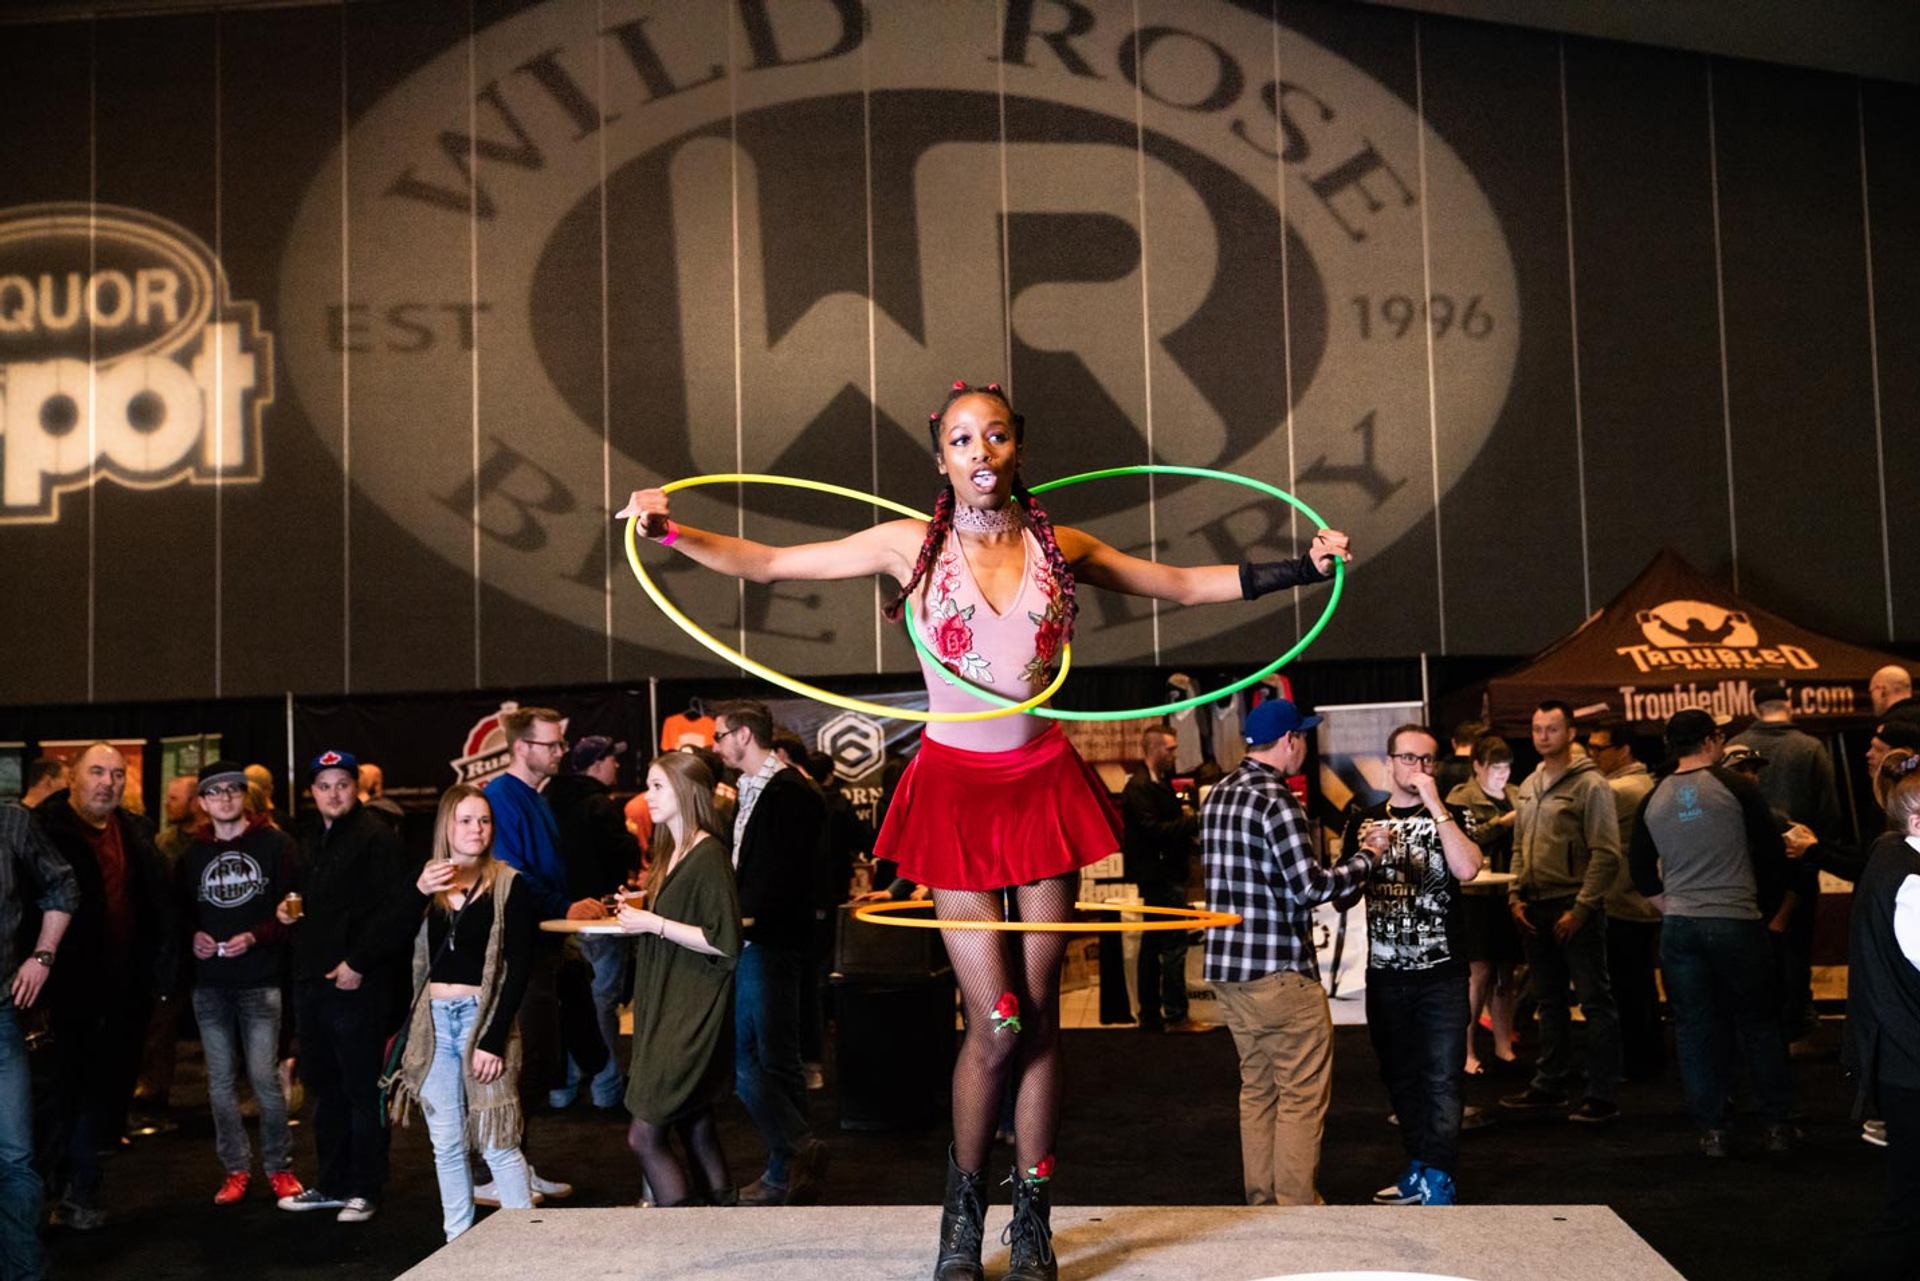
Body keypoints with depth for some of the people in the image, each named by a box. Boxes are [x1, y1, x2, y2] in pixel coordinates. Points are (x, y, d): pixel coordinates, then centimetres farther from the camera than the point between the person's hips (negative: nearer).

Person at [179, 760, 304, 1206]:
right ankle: (235, 1168, 19)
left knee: (264, 1077, -6)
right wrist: (193, 937, -3)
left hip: (260, 980, -4)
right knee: (221, 1081, 8)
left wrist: (255, 938, -18)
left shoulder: (274, 844, 0)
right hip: (210, 984, 4)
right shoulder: (192, 854, 12)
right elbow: (180, 912, 17)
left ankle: (279, 1165, 10)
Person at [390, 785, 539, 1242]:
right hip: (433, 1021, 4)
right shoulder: (425, 882, 9)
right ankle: (457, 1243, 19)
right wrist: (418, 894, -13)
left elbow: (519, 969, -7)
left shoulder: (507, 885, -3)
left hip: (483, 1017, -4)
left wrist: (494, 1039, -13)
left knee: (497, 1144, -5)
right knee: (446, 1145, 9)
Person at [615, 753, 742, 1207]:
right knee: (695, 1126, 12)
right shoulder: (670, 853, 13)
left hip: (692, 1013, -9)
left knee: (645, 1134, -9)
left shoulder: (708, 855, -14)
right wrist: (641, 911, 9)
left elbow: (723, 942, -19)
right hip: (665, 1008, 9)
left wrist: (654, 924, -17)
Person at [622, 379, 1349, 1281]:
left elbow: (1184, 585, 12)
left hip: (1043, 786, 2)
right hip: (956, 790, -2)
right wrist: (672, 532, -15)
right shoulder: (910, 545, -2)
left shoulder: (1060, 550, 4)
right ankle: (963, 1208, 20)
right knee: (997, 1022, -4)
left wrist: (1303, 566, 7)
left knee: (1041, 1015, 5)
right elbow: (766, 563, -2)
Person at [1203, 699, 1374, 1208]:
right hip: (1279, 971, -9)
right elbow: (1310, 888, -19)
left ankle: (1261, 1201, 22)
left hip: (1227, 967, 9)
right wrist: (1366, 857, -5)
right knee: (1303, 1094, 1)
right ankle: (1296, 1205, 4)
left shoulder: (1217, 795, 11)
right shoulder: (1275, 799, -16)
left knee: (1257, 1089, 16)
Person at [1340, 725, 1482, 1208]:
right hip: (1385, 974, 3)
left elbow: (1467, 869, -19)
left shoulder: (1449, 816, 2)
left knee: (1442, 1080, -5)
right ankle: (1418, 1171, 24)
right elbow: (1342, 899, 7)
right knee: (1400, 1078, 12)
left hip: (1442, 974, -3)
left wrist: (1434, 804, -17)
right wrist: (1366, 859, -11)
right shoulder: (1363, 821, 9)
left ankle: (1437, 1182, -1)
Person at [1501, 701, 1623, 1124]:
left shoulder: (1590, 784, -10)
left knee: (1595, 1002, -1)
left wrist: (1581, 908, -17)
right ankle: (1549, 1087, 24)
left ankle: (1602, 1096, 4)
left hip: (1575, 909, -7)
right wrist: (1516, 896, 7)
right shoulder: (1529, 786, 13)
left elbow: (1606, 855, -14)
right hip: (1536, 909, 8)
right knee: (1548, 1001, 15)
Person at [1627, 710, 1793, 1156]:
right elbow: (1773, 854, -3)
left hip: (1679, 926, 3)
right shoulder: (1736, 787, -7)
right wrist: (1765, 907, 10)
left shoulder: (1654, 799, 6)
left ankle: (1712, 1129, 11)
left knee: (1695, 1027, 8)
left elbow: (1641, 869, 13)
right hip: (1737, 920, -3)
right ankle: (1775, 1124, 15)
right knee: (1758, 1023, 10)